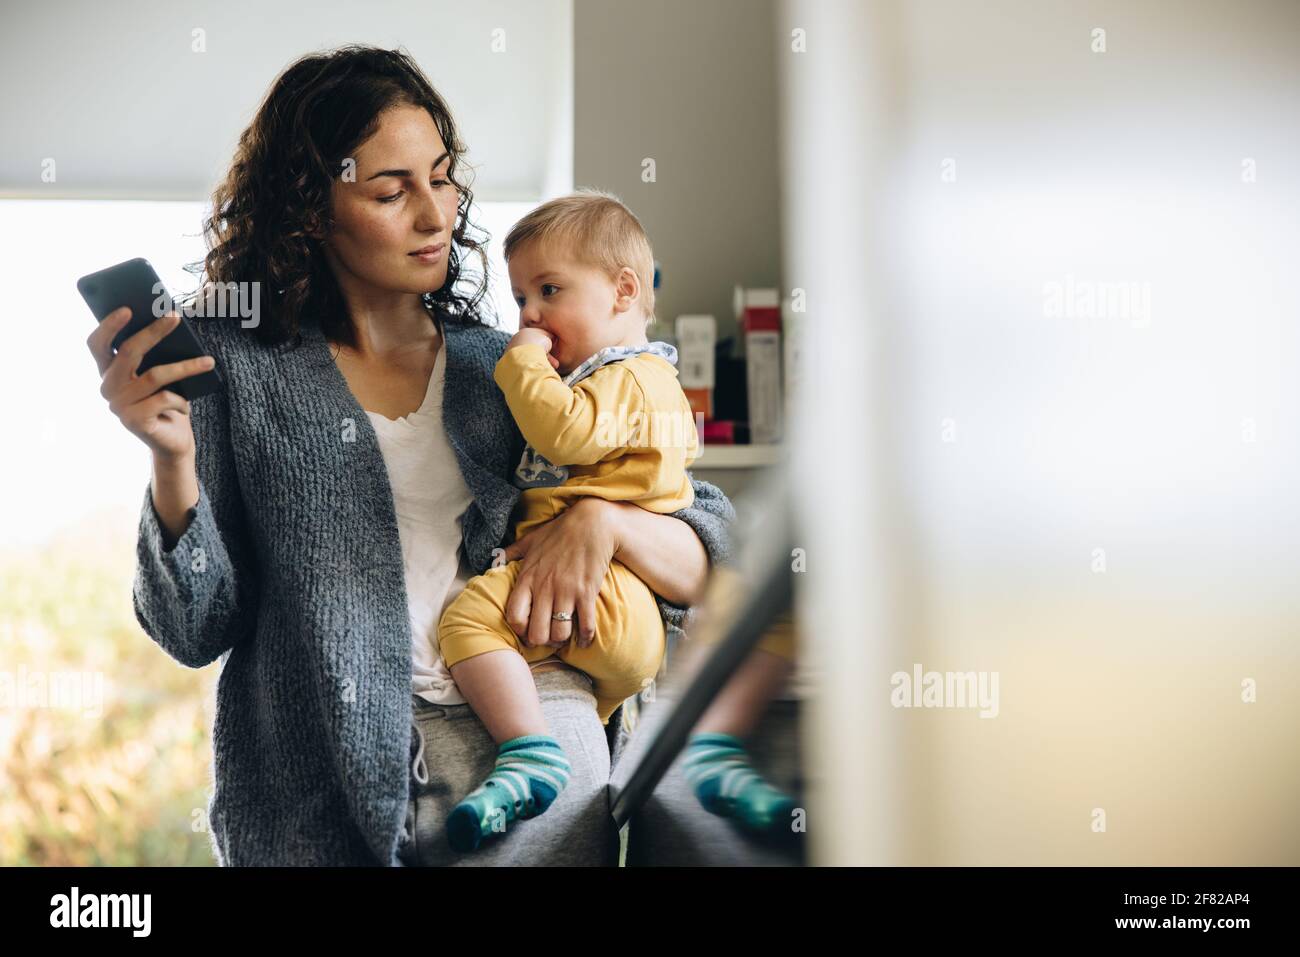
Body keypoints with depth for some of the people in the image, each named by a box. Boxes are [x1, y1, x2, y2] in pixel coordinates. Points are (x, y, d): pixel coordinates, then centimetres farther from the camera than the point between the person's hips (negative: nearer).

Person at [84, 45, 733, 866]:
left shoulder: (505, 369, 10)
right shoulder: (234, 361, 4)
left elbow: (712, 561, 11)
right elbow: (197, 630, 0)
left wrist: (601, 520, -9)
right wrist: (173, 460, -15)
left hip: (527, 732, -1)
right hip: (323, 784, 2)